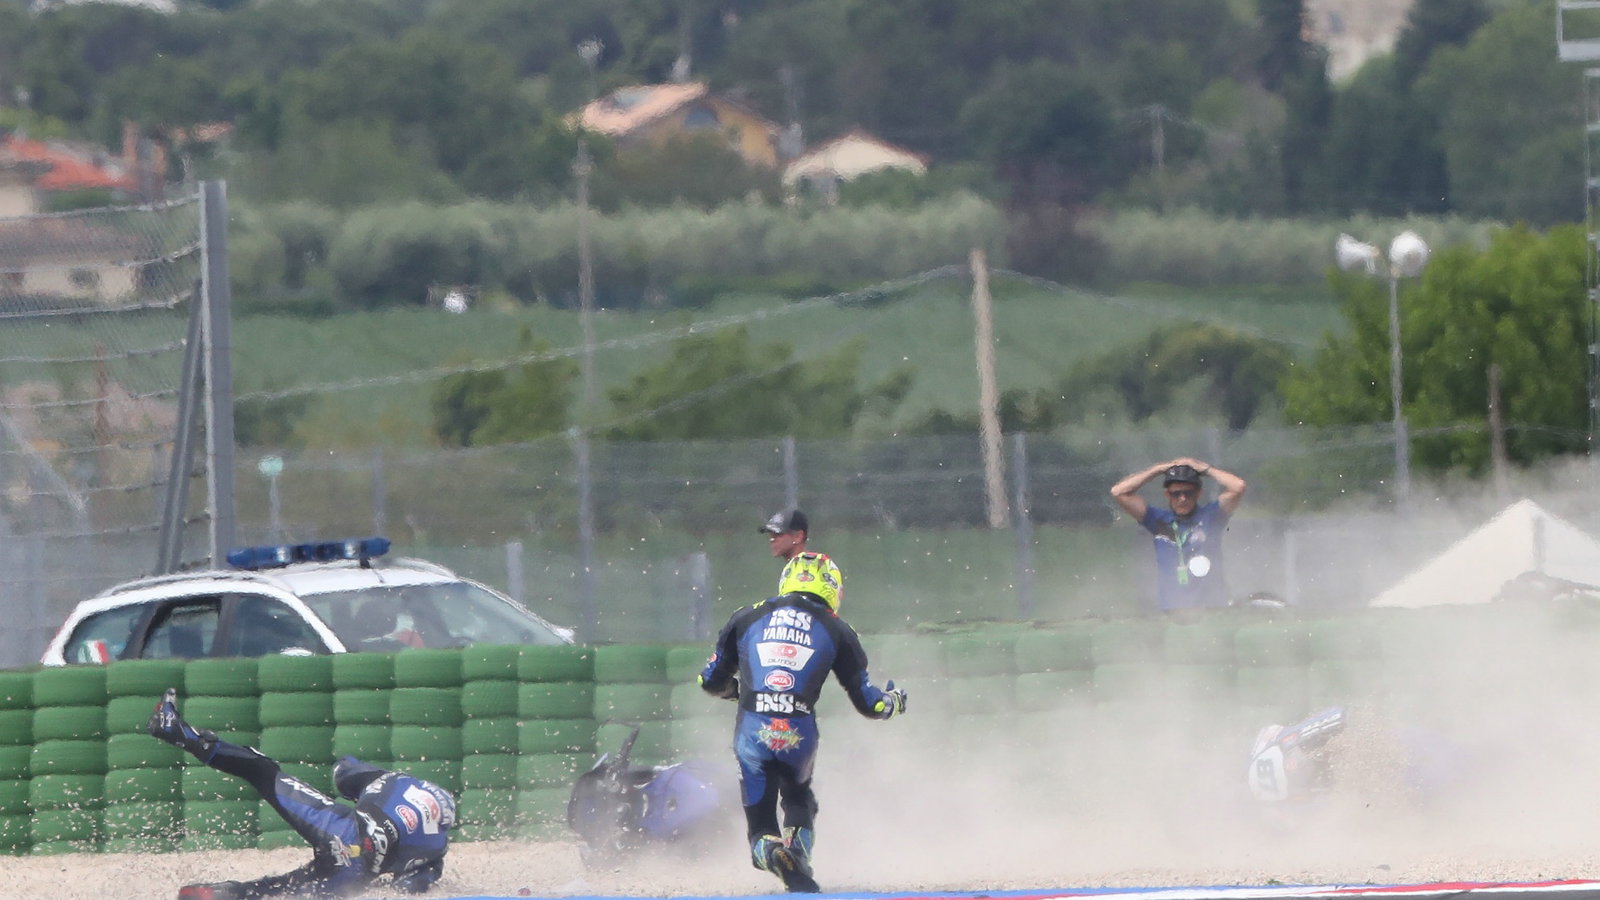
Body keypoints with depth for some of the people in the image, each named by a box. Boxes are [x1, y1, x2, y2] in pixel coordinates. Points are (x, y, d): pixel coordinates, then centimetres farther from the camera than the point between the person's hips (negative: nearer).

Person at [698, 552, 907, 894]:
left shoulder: (747, 618, 14)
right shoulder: (836, 631, 11)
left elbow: (711, 681, 20)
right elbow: (869, 704, 13)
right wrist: (893, 701, 36)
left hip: (752, 732, 0)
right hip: (800, 734, 0)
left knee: (760, 820, 15)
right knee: (798, 798, 29)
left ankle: (769, 849, -19)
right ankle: (798, 848, 0)